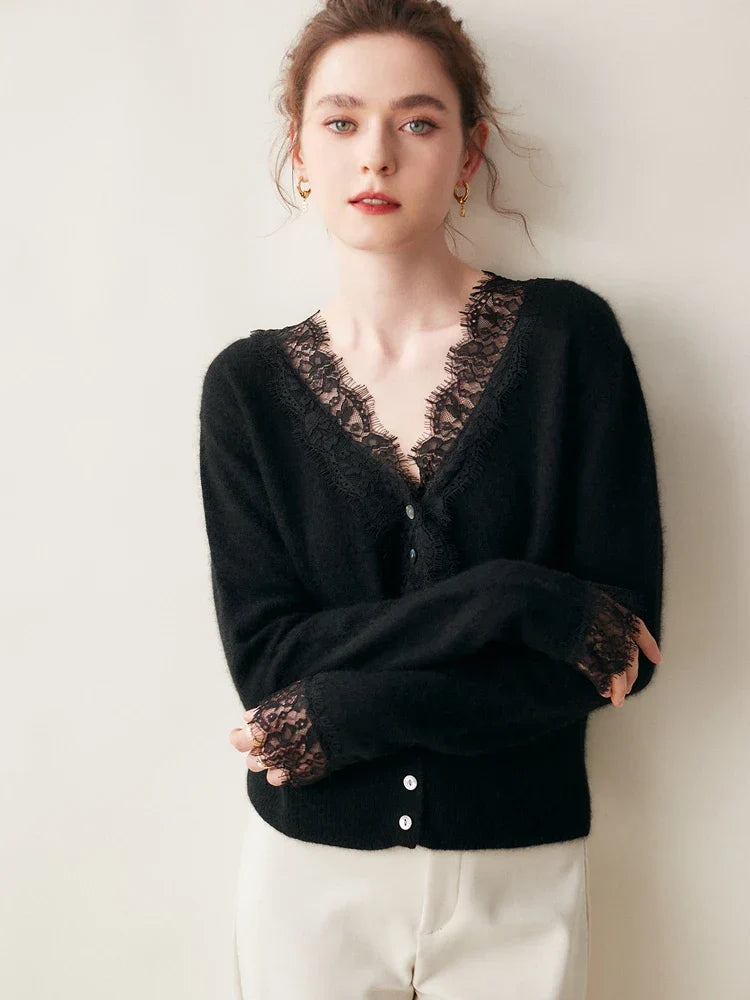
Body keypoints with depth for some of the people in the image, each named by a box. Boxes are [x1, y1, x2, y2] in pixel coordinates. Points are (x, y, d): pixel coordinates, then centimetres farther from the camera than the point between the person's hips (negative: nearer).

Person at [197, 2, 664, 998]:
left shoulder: (568, 336, -8)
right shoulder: (249, 386, -4)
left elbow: (624, 638, -12)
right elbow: (265, 657, -11)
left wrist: (345, 714, -16)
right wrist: (516, 602, -21)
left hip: (520, 878, -1)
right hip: (311, 873, 1)